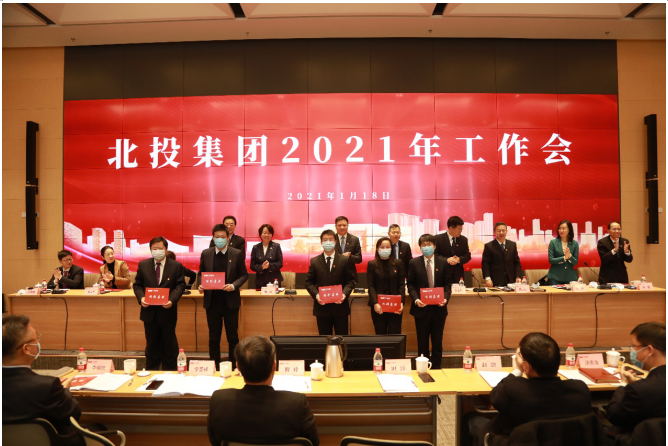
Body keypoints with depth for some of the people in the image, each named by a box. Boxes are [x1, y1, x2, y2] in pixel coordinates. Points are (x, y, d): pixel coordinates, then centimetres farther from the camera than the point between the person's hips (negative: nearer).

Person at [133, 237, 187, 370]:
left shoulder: (176, 266, -2)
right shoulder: (143, 265, 4)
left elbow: (180, 285, -5)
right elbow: (137, 285, 6)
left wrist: (172, 300, -20)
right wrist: (141, 297, -13)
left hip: (167, 311, -2)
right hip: (149, 312, 2)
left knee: (169, 344, 9)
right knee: (152, 344, 15)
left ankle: (169, 372, 23)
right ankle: (151, 371, 29)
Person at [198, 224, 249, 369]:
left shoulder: (237, 254, -3)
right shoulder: (206, 254, 3)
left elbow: (244, 275, 1)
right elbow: (201, 274, 11)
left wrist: (234, 285, -15)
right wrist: (201, 285, -8)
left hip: (230, 301, -1)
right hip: (212, 301, 2)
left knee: (233, 337, 8)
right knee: (213, 337, 11)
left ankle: (234, 367, 22)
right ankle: (214, 367, 24)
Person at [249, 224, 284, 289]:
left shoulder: (276, 246, 4)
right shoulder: (255, 248, 7)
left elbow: (280, 263, 0)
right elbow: (252, 266, 4)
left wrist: (269, 265, -16)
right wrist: (261, 267, -15)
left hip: (274, 280, -1)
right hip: (260, 281, 1)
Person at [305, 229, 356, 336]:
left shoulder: (345, 260, 3)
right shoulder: (314, 261, 5)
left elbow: (351, 281, 1)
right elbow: (309, 282, 5)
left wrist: (344, 294, -16)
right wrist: (316, 295, -12)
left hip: (340, 306, -1)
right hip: (322, 307, 1)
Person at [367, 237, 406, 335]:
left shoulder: (398, 263, 7)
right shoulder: (372, 264, 4)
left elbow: (402, 284, 4)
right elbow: (371, 286, -2)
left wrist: (401, 302, -8)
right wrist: (375, 303, -14)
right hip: (378, 306, -1)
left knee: (395, 334, -1)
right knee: (380, 334, 4)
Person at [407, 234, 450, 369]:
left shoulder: (443, 262, 3)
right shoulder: (414, 263, 0)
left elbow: (447, 284, 5)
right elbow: (411, 285, 1)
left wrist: (445, 298, -12)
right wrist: (416, 299, -14)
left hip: (439, 308, 1)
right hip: (421, 308, -1)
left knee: (437, 342, 9)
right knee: (422, 342, 8)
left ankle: (436, 368, 22)